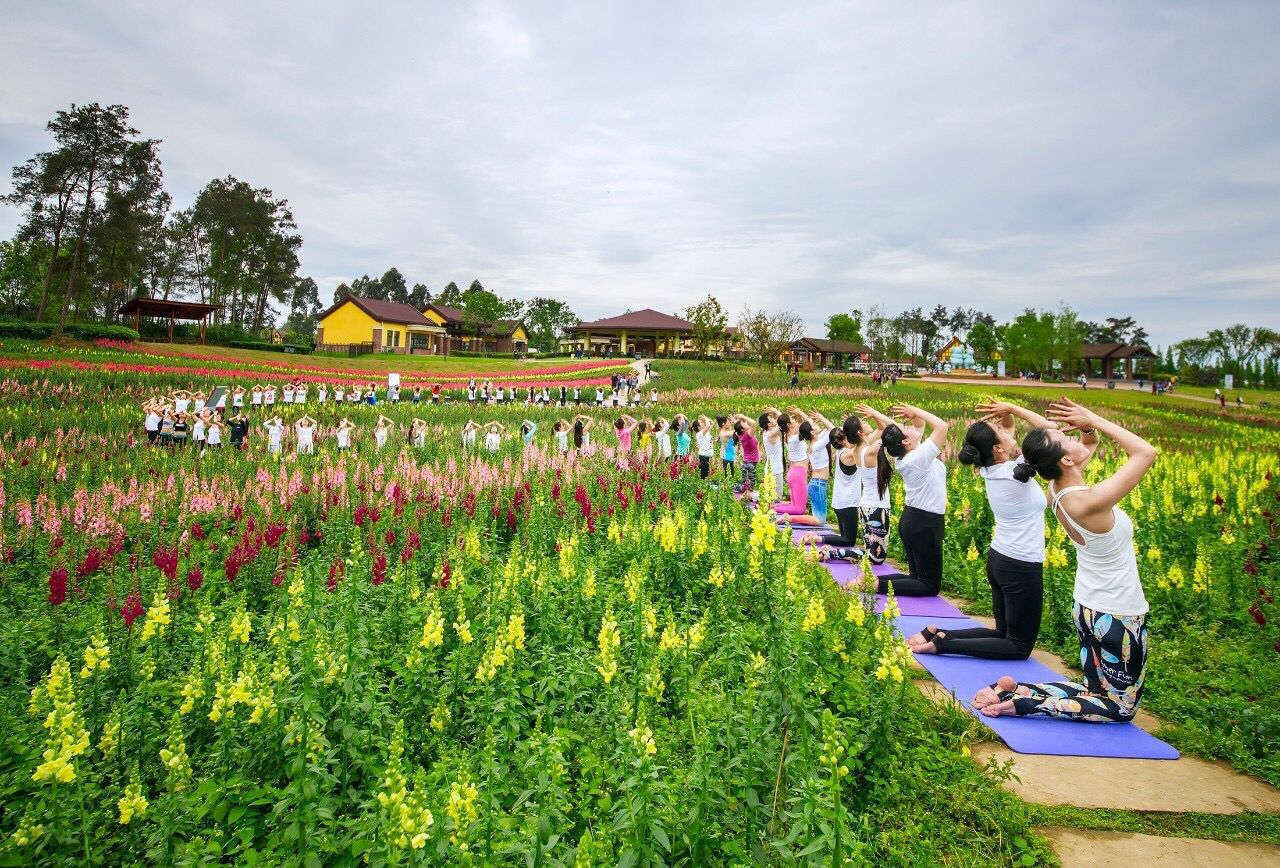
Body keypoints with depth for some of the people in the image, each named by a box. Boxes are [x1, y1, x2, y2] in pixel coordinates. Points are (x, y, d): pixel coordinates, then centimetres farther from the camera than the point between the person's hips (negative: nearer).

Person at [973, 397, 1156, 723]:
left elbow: (1091, 443, 5)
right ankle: (1024, 703, -4)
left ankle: (1015, 689, 7)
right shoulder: (1090, 502, -31)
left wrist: (1087, 426, -16)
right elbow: (1146, 452, -25)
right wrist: (1093, 419, -20)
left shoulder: (1057, 488, -8)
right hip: (1118, 615, -8)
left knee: (1095, 691, 22)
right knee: (1121, 707, 11)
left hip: (1088, 607, 8)